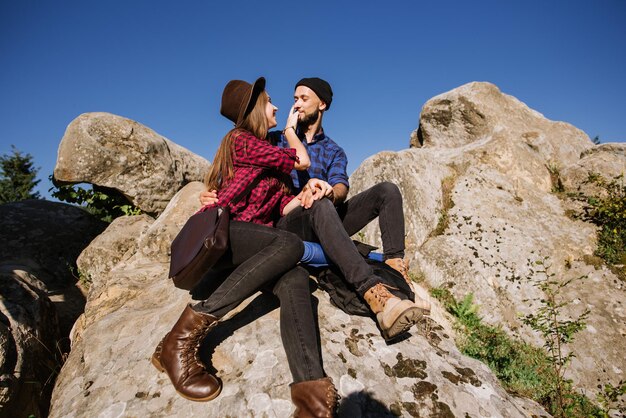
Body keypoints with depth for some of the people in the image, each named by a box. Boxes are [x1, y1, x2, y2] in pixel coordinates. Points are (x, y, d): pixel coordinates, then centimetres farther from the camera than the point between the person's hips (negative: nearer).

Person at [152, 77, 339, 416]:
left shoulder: (270, 156, 27)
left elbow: (285, 207, 17)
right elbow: (302, 161, 2)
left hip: (249, 250, 6)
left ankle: (311, 389, -46)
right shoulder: (241, 139, 2)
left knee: (295, 278, -26)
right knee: (290, 244, -33)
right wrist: (291, 128, 20)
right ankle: (183, 337, -31)